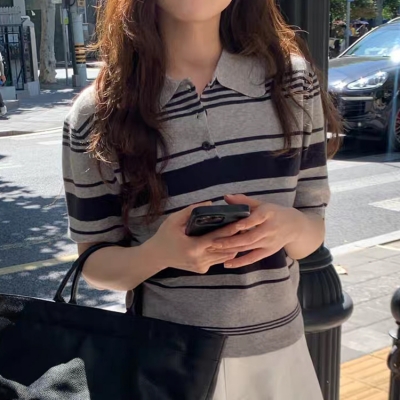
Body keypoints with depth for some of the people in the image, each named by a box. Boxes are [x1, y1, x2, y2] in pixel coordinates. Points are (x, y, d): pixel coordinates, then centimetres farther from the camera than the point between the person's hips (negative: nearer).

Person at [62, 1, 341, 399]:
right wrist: (158, 253, -23)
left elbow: (314, 230, 2)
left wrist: (289, 227, -20)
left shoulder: (293, 79, -4)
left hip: (275, 355, 3)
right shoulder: (96, 114, -10)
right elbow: (95, 264, -3)